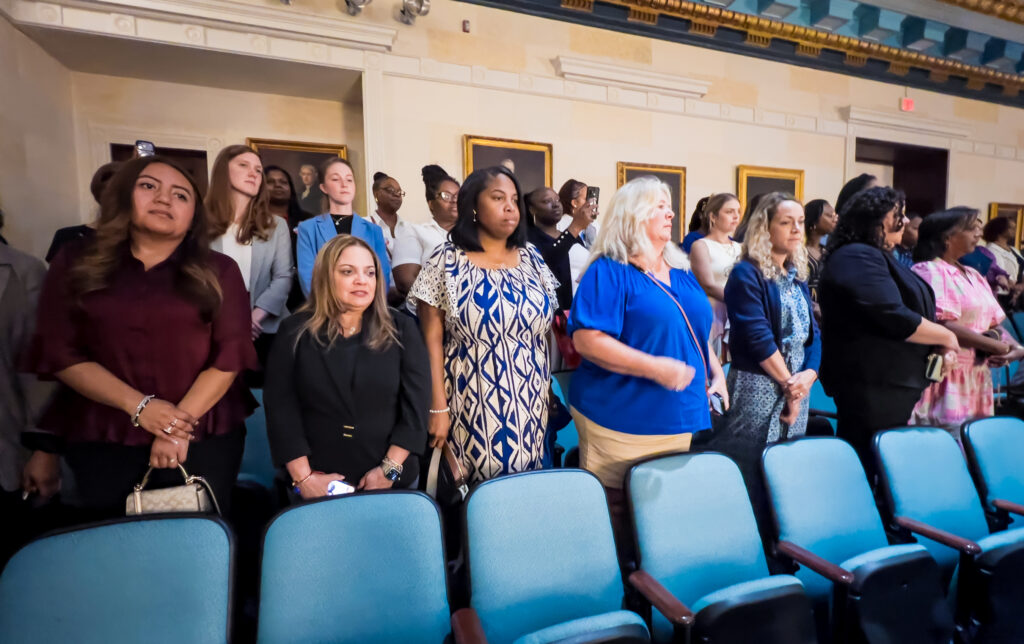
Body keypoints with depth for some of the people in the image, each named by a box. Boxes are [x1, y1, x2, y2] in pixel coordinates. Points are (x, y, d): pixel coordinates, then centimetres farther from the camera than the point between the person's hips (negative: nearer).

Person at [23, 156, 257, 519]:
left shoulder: (218, 272, 1)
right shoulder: (75, 265, 5)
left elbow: (230, 355, -7)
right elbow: (59, 352, -2)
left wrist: (181, 424, -15)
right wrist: (137, 405, -14)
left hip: (203, 438, -1)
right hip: (100, 440, 1)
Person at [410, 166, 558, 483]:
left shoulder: (532, 259, 6)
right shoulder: (447, 261, -5)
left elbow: (545, 329, 11)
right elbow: (433, 340, -7)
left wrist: (549, 390, 9)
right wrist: (438, 407, -10)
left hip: (529, 404, 4)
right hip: (473, 406, -3)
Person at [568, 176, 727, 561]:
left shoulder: (681, 272, 14)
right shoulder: (609, 272, -10)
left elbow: (699, 332, 24)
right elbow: (587, 340, -20)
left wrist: (716, 373, 8)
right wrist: (655, 368, -24)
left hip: (682, 419, 8)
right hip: (624, 423, -7)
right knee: (620, 522, 3)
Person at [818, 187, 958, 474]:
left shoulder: (876, 256, 18)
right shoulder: (858, 258, -16)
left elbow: (906, 311, 23)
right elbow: (895, 319, -24)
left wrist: (940, 346, 6)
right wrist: (947, 337, -7)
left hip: (887, 384, 10)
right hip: (872, 388, -10)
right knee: (873, 465, -1)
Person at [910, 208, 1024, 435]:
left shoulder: (973, 276, 18)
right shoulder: (928, 270, -9)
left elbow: (994, 324, 18)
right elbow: (943, 325, -18)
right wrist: (999, 347, -11)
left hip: (977, 383, 9)